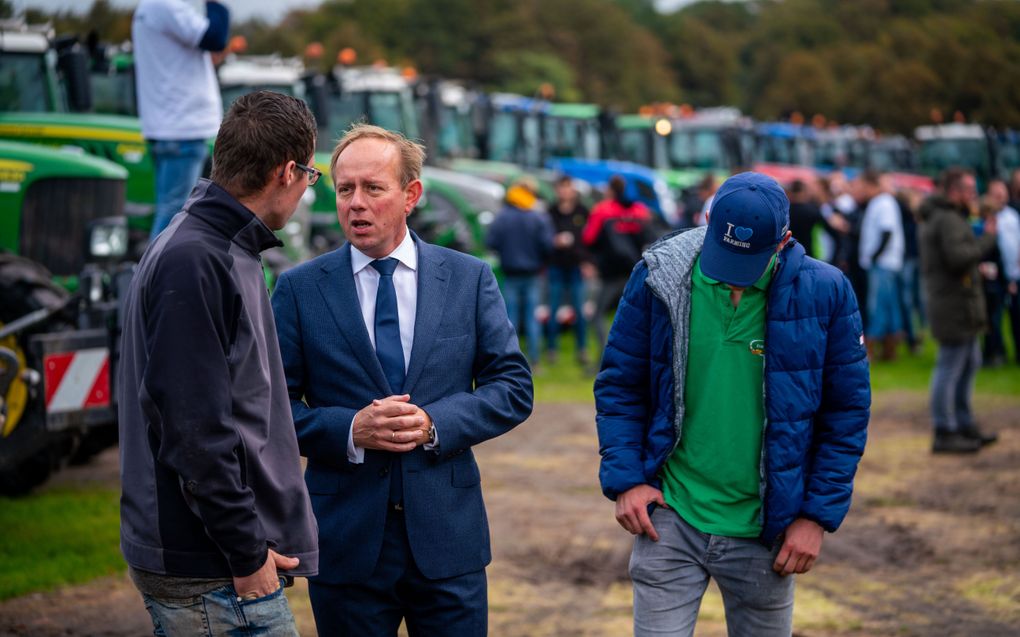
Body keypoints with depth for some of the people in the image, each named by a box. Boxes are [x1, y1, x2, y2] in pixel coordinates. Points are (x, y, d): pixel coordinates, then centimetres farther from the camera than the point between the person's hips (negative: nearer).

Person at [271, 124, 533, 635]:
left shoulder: (469, 279, 4)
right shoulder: (299, 289, 1)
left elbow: (514, 387, 3)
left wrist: (436, 424, -13)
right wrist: (349, 430, -17)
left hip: (447, 537, 1)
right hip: (346, 540, -1)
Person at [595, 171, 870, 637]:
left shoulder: (824, 293, -7)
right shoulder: (657, 279, -6)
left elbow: (847, 412, 0)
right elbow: (618, 385, 4)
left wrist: (818, 515, -4)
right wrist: (624, 479, -6)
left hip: (766, 529, 0)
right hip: (670, 517, 0)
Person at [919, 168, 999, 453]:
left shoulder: (938, 217, 17)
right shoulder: (949, 220, -15)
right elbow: (958, 257, -27)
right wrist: (988, 238, -16)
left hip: (961, 304, 11)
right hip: (955, 304, -11)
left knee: (970, 363, 17)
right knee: (950, 368, -5)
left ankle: (964, 424, 25)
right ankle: (944, 433, 0)